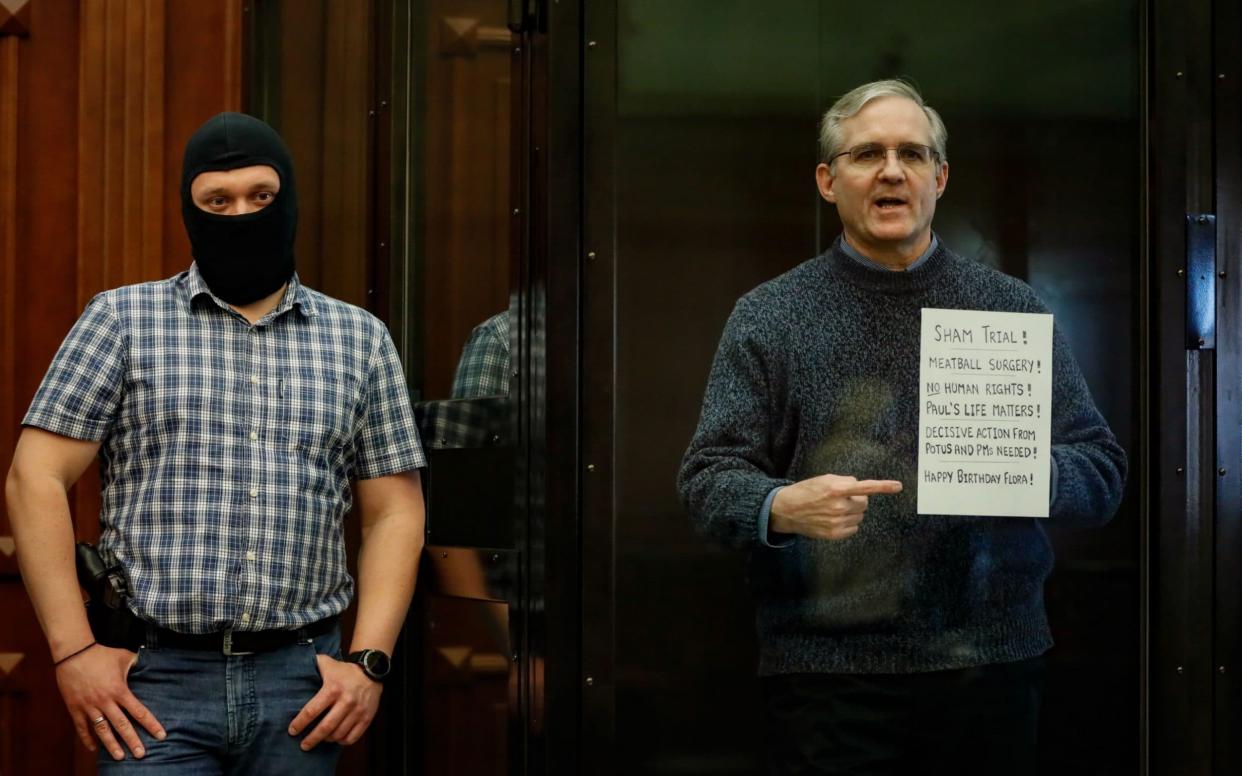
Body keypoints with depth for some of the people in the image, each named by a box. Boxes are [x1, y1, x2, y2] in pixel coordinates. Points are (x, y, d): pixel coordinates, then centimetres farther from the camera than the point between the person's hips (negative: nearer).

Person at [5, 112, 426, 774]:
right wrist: (73, 650, -7)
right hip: (156, 674, -2)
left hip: (302, 680, 2)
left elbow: (394, 512, 11)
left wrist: (368, 662, 0)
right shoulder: (124, 319, 4)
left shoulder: (360, 339, 11)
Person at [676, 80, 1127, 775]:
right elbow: (709, 478, -1)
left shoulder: (1013, 309, 9)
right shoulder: (768, 316, 4)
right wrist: (782, 507, -22)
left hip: (992, 661, 2)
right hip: (826, 662, -2)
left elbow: (1102, 469, 6)